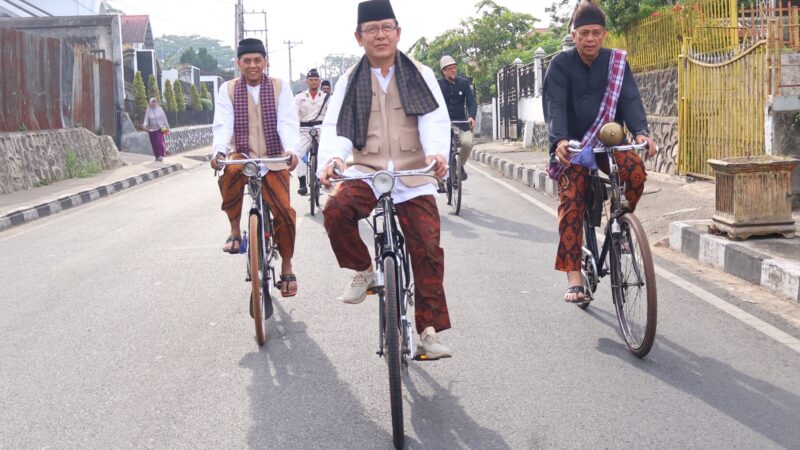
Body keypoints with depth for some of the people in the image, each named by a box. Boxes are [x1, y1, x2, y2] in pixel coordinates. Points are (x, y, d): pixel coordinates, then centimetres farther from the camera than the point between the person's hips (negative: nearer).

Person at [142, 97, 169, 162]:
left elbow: (164, 118, 7)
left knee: (159, 141, -16)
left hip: (160, 128, -1)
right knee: (154, 143, 3)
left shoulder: (159, 109, 2)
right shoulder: (148, 111, 1)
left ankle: (161, 155, -17)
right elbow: (146, 119, -3)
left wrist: (167, 127, 10)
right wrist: (144, 125, -23)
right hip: (152, 129, 2)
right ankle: (157, 156, 11)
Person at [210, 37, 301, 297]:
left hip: (274, 159, 0)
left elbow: (287, 123, -9)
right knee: (231, 173, -36)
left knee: (284, 212, -15)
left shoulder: (279, 87, 2)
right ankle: (235, 231, -13)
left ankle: (286, 266, 9)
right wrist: (218, 151, -28)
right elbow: (223, 125, -7)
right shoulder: (228, 89, 4)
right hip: (243, 156, 0)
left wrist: (291, 150, -29)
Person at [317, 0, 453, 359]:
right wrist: (330, 158, -26)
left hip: (414, 177, 0)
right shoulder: (350, 81, 9)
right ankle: (363, 270, -2)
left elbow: (435, 120, -7)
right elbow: (336, 126, -3)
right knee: (336, 210, -30)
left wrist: (437, 153, -30)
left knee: (427, 250, -8)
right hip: (366, 173, 0)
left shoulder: (420, 75, 6)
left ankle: (429, 331, 4)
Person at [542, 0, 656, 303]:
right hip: (573, 145, -1)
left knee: (635, 170, -28)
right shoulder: (561, 64, -7)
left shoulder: (616, 62, 0)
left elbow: (630, 98, -10)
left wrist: (641, 132, -29)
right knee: (571, 204, -15)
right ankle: (574, 277, -15)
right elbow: (555, 105, -18)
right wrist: (560, 140, -36)